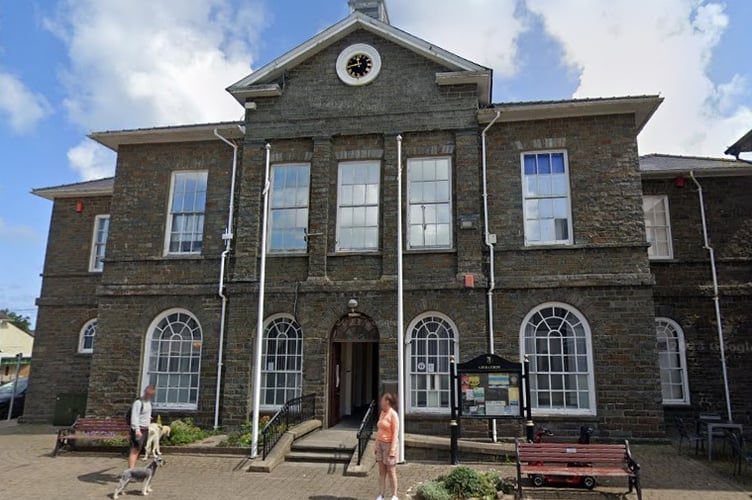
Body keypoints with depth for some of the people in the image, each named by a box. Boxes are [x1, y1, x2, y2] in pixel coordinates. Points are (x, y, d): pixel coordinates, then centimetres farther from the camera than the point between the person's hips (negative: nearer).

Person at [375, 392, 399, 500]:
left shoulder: (393, 415, -15)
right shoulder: (382, 413, 8)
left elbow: (395, 434, -17)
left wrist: (392, 450, -20)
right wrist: (376, 445, 14)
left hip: (389, 444, -7)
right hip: (380, 444, 7)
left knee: (391, 472, 0)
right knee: (381, 471, 7)